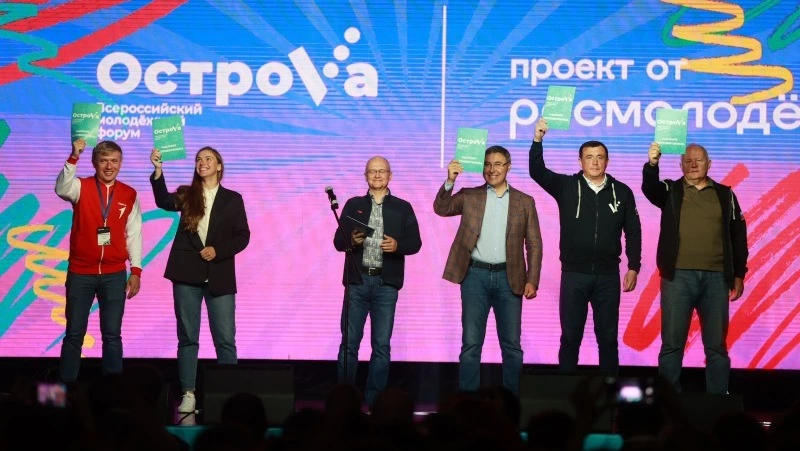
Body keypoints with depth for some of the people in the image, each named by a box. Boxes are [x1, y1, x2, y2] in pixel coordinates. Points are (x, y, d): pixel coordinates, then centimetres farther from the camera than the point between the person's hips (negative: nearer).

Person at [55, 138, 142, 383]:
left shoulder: (130, 195, 4)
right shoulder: (81, 187, -1)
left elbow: (134, 234, 5)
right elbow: (61, 189, -24)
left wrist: (136, 271, -1)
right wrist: (73, 158, -37)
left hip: (114, 274, 1)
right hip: (80, 273, -1)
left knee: (112, 334, 4)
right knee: (74, 333, 3)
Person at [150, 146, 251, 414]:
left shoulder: (232, 199, 7)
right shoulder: (186, 195, 8)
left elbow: (243, 236, 3)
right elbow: (164, 202, -14)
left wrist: (218, 250, -12)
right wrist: (158, 170, -27)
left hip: (219, 276, -1)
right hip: (187, 273, 1)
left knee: (225, 339, -2)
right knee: (187, 337, 3)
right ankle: (189, 394, 7)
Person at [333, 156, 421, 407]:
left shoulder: (402, 208, 8)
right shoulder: (353, 205, 10)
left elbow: (415, 243, 4)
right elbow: (338, 242, 5)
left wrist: (397, 245, -15)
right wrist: (351, 240, -16)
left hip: (386, 284, 0)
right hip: (357, 280, 0)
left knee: (382, 345, 2)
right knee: (349, 342, 0)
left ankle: (374, 401, 8)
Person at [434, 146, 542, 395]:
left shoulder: (524, 202, 8)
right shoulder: (469, 196, 8)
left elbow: (534, 244, 6)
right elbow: (441, 209, -4)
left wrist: (532, 280, -3)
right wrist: (450, 181, -19)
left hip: (508, 278, 0)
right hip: (475, 275, 0)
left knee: (512, 344, 4)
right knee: (471, 343, 1)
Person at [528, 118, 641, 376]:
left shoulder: (622, 192, 3)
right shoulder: (566, 186, 1)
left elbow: (633, 232, 7)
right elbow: (537, 171, -12)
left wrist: (634, 267, 2)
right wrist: (538, 139, -25)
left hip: (608, 275, 1)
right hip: (574, 274, -1)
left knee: (608, 337, 6)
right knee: (570, 337, 4)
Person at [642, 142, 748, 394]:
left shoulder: (725, 194, 12)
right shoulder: (670, 191, 8)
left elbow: (738, 235, 12)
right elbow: (649, 188, -14)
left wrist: (739, 274, 7)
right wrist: (652, 164, -34)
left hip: (716, 278, 1)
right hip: (678, 277, -1)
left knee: (717, 345, 5)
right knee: (672, 343, 0)